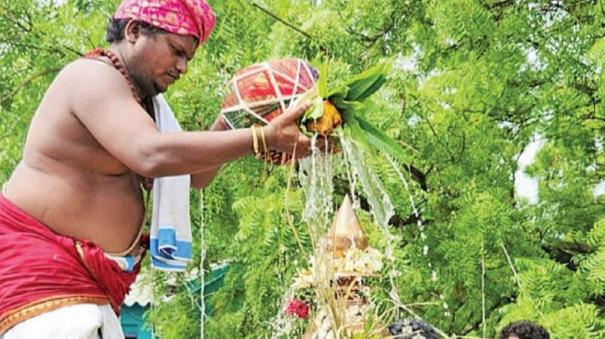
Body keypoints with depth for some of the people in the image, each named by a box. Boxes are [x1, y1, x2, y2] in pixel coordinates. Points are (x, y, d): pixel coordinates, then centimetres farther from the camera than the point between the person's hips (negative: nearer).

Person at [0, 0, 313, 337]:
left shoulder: (135, 98, 20)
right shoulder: (94, 76, -13)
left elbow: (194, 176, 18)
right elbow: (153, 155, -30)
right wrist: (264, 137, -30)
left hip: (86, 278, 10)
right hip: (35, 265, -10)